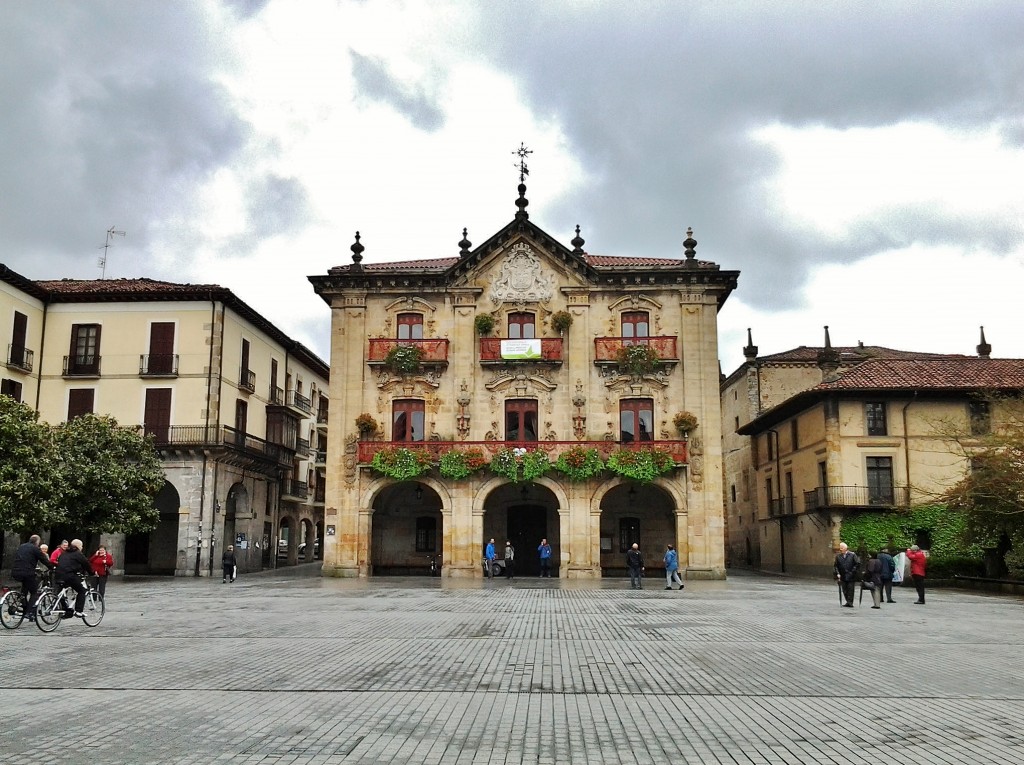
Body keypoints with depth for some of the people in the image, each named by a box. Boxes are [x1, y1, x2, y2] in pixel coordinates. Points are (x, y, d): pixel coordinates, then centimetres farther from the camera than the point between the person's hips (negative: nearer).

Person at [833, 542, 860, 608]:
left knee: (850, 589, -3)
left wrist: (853, 571, -9)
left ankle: (850, 602, 0)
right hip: (842, 576, 3)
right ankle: (848, 602, 16)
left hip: (850, 576, -3)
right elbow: (835, 566, 7)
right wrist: (837, 573, -5)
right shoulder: (838, 556, 4)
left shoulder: (852, 555, -4)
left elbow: (857, 564, -3)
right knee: (845, 590, 6)